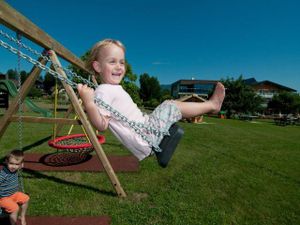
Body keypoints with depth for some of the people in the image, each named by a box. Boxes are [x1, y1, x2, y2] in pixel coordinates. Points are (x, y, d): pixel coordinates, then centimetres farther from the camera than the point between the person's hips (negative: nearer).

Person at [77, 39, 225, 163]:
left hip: (146, 127, 10)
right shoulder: (103, 91, -16)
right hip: (146, 138, -10)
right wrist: (88, 103, -36)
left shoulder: (115, 89, 14)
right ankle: (211, 105, 16)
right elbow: (102, 125, -24)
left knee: (171, 107, 20)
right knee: (172, 106, -3)